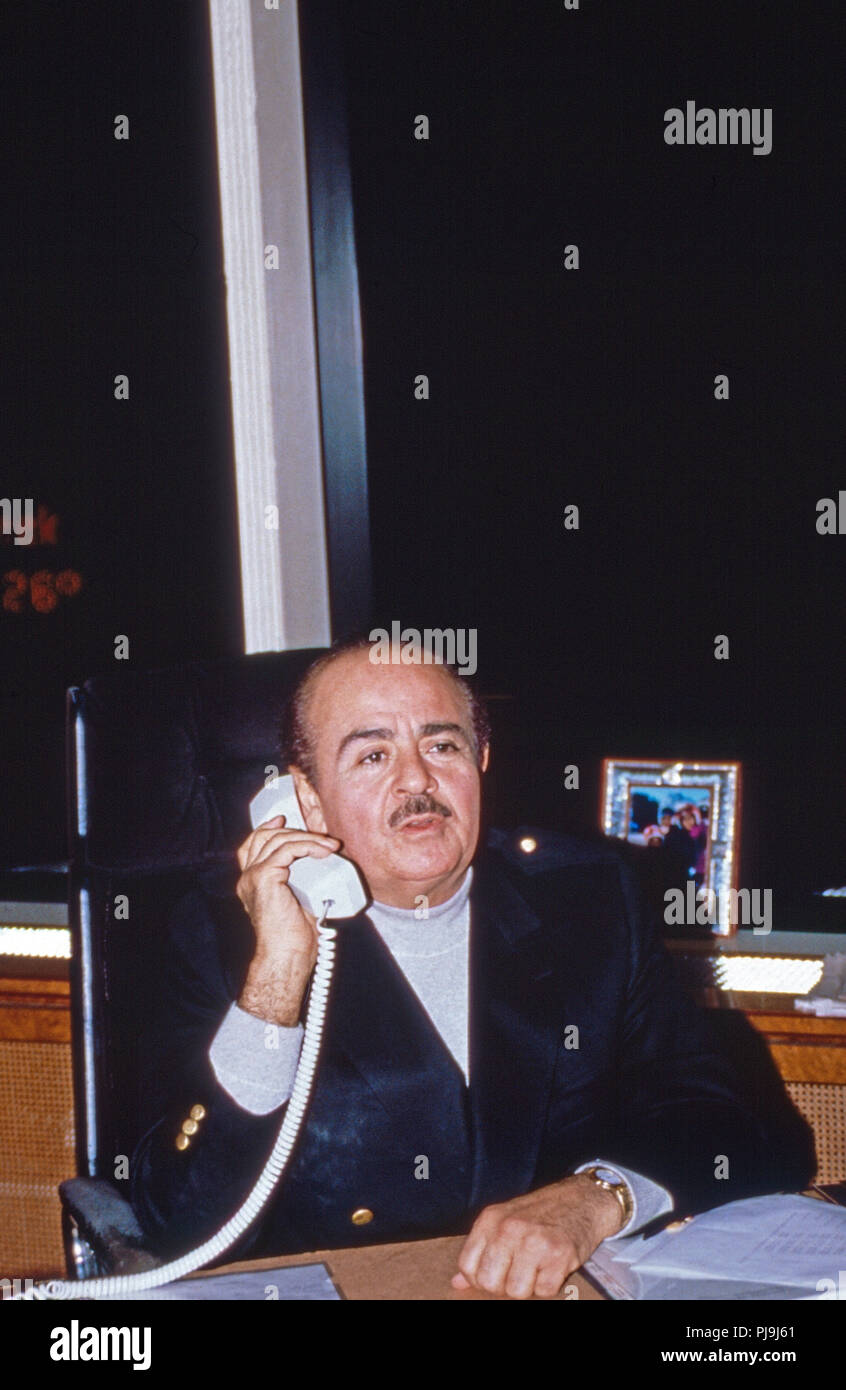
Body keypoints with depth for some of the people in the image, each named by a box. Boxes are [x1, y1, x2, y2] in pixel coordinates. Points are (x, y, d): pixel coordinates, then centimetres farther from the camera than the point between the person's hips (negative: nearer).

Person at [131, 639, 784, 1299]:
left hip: (573, 1288, 2)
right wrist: (276, 977, -19)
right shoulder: (225, 933, -2)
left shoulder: (588, 897, 5)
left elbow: (728, 1143, 1)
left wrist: (595, 1197, -19)